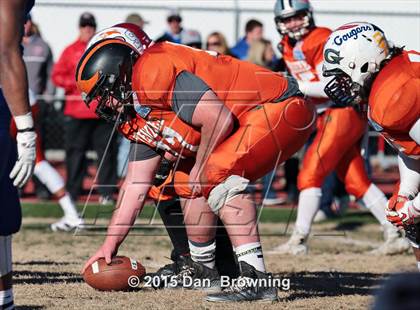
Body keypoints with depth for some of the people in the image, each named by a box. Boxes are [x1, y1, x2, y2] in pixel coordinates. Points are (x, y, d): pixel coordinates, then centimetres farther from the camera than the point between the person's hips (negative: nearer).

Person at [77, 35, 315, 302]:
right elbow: (136, 183, 18)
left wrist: (200, 169, -9)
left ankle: (256, 278, -29)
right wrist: (110, 245, 19)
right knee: (187, 182, 17)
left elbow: (218, 119, -26)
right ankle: (204, 269, 30)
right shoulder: (141, 116, 12)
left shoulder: (153, 74, -20)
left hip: (282, 109, -11)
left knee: (216, 176, -26)